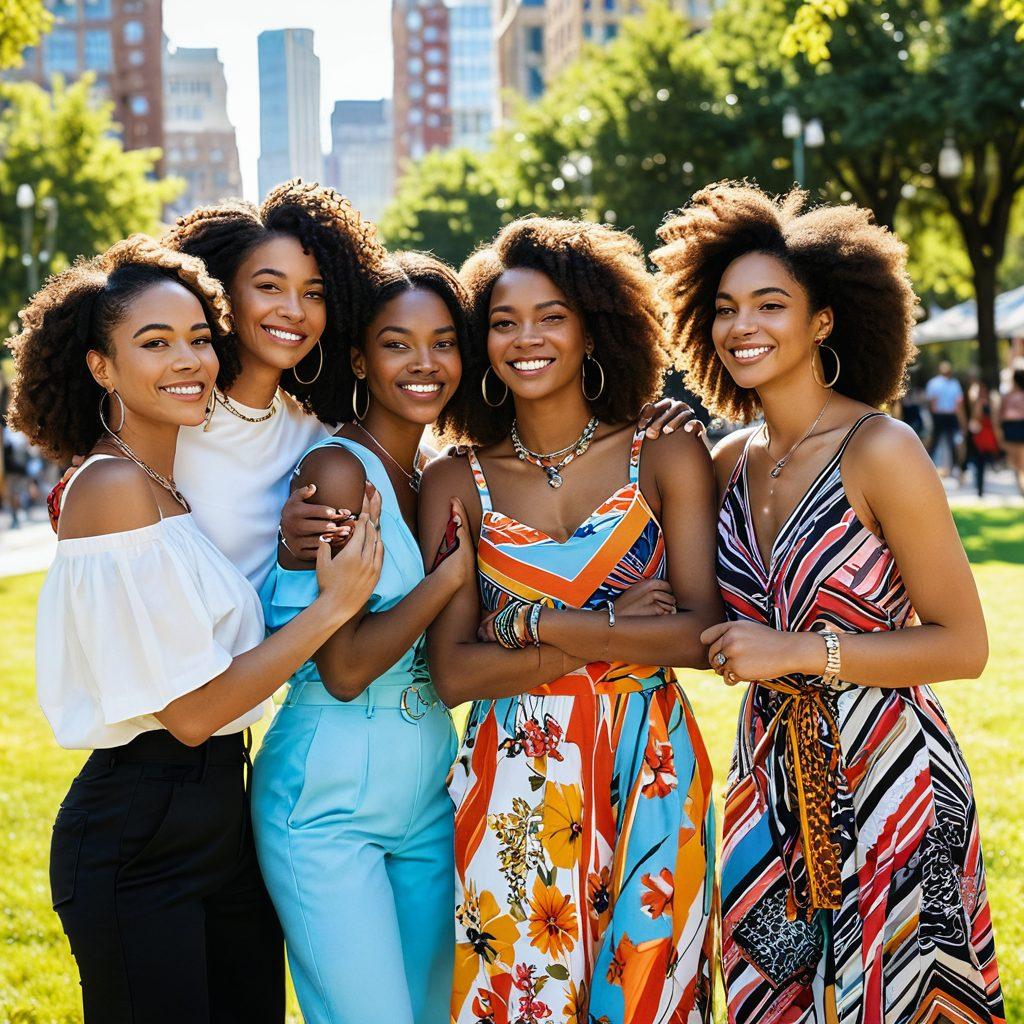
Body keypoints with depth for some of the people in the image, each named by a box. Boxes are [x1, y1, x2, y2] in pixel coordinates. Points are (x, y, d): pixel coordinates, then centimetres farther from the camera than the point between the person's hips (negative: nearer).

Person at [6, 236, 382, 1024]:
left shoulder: (168, 485, 10)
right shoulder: (114, 486, -16)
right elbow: (191, 710, -18)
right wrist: (332, 606, -13)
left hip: (220, 814, 9)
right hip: (140, 838, -9)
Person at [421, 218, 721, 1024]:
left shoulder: (666, 458, 0)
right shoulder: (456, 482, 2)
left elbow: (703, 633, -10)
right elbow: (453, 671, -6)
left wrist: (532, 625, -12)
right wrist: (611, 633, -12)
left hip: (647, 777, 0)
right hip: (516, 787, 1)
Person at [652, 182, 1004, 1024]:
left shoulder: (880, 451, -14)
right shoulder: (729, 463, 4)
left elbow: (964, 645, -14)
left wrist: (800, 652, -20)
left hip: (889, 791, -6)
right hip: (770, 788, 6)